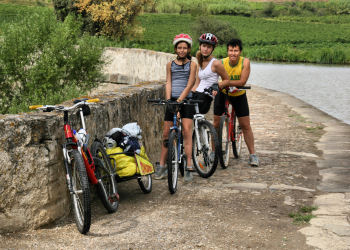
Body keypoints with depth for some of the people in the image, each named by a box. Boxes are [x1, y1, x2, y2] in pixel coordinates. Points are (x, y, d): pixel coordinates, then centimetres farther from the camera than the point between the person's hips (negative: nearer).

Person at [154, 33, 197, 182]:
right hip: (172, 100, 3)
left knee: (187, 132, -12)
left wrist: (179, 100, -18)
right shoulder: (170, 65, 10)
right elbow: (168, 83, 3)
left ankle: (188, 168, -11)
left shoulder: (192, 65, 2)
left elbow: (189, 85, -6)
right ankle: (161, 166, 11)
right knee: (166, 133, 2)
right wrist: (168, 100, -11)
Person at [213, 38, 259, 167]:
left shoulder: (245, 62, -21)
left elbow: (242, 81, -28)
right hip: (223, 94, 0)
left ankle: (253, 155, 10)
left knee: (245, 126, 1)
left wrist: (226, 82, -39)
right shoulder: (222, 63, -20)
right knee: (216, 124, -1)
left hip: (239, 95, 0)